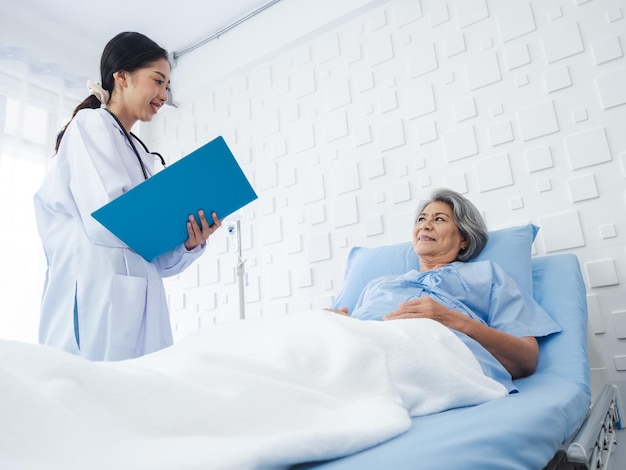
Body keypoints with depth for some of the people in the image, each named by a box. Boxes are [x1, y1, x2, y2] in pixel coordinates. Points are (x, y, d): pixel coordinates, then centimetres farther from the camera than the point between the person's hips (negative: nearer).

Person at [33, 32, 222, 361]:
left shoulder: (139, 156, 21)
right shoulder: (91, 125, 1)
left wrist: (189, 244, -4)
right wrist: (185, 214, -4)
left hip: (136, 306, 7)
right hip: (95, 302, -7)